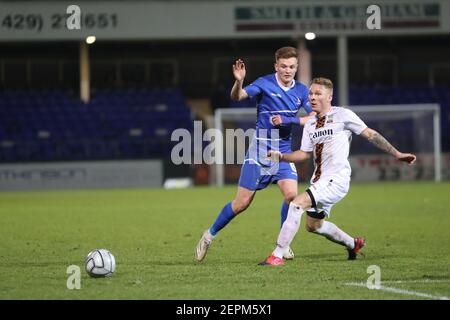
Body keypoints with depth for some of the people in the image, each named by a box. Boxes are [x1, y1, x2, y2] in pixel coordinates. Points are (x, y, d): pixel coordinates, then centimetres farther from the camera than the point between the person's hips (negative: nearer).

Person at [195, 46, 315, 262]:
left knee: (291, 194, -16)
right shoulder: (265, 83, -11)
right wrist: (238, 82, -45)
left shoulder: (301, 91, 3)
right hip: (259, 150, -4)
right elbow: (237, 96, -23)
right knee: (242, 203, -3)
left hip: (283, 151, 4)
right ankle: (209, 235, 18)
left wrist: (289, 120, -14)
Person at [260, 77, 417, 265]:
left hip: (336, 179, -8)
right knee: (313, 225, 18)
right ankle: (353, 244, 42)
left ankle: (277, 256, -24)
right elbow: (305, 153, 16)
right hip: (319, 180, 8)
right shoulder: (310, 125, 13)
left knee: (297, 204, -24)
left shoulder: (342, 115, -5)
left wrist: (396, 154, -4)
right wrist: (281, 157, 0)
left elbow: (370, 134, -3)